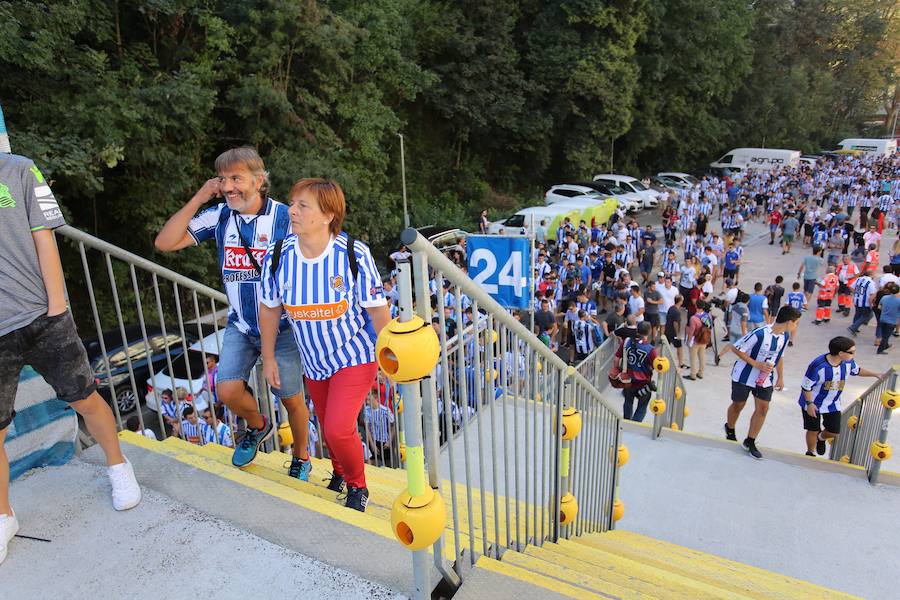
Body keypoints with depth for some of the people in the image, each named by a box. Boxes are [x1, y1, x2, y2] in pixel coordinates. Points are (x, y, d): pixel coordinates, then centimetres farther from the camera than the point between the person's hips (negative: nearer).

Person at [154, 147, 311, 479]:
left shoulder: (285, 218, -16)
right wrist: (199, 198, -14)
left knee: (291, 399, 8)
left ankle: (301, 460, 34)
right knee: (227, 391, -8)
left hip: (282, 326, -3)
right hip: (240, 325, 4)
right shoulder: (220, 216, -4)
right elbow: (165, 242, -8)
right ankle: (258, 427, 27)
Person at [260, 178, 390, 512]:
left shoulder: (354, 254, -22)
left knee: (338, 429, -15)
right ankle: (339, 475, 51)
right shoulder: (277, 256, -12)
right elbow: (269, 309, 2)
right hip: (313, 362, 4)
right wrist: (268, 358, 6)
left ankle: (358, 487, 16)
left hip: (355, 356, -4)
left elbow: (377, 308, -13)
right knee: (327, 426, 19)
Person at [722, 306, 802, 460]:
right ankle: (730, 430, 39)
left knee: (763, 408, 1)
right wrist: (757, 364, -25)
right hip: (744, 376, -6)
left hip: (765, 379, 6)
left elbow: (779, 356, 11)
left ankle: (750, 442, 14)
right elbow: (736, 348, -22)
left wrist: (780, 378, 11)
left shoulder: (785, 336, -5)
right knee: (738, 405, 11)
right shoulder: (759, 334, -29)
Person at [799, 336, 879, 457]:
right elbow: (806, 386, -22)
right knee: (813, 430, 10)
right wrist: (810, 403, -20)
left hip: (833, 404, 5)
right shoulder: (818, 365, -31)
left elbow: (857, 370, 15)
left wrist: (875, 374, 6)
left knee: (834, 432, 7)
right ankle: (810, 454, 35)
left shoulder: (848, 362, -12)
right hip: (813, 403, -5)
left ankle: (821, 437, 43)